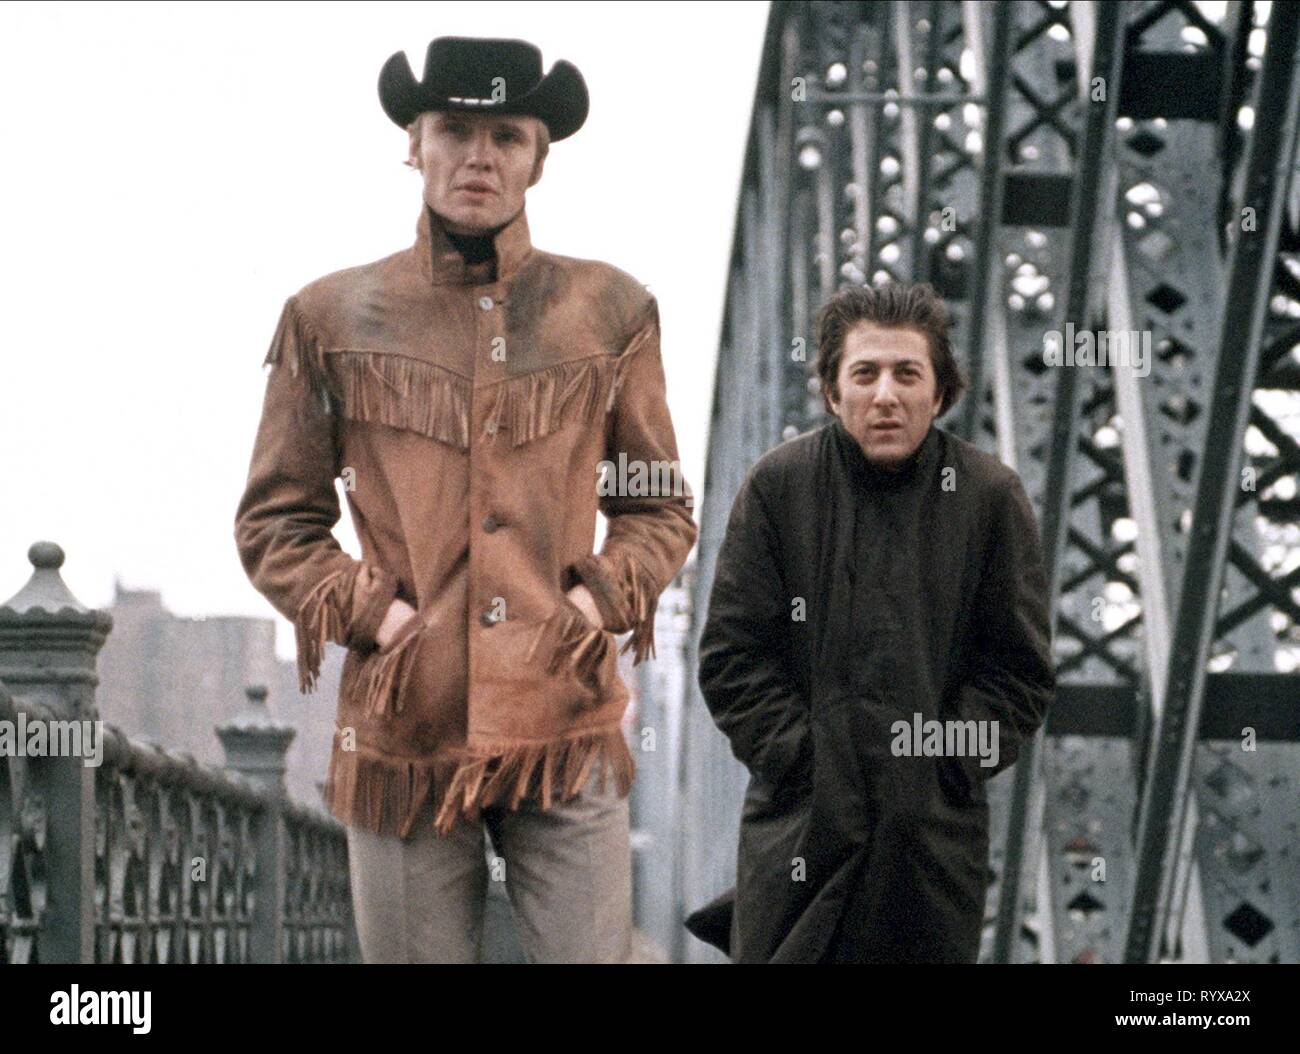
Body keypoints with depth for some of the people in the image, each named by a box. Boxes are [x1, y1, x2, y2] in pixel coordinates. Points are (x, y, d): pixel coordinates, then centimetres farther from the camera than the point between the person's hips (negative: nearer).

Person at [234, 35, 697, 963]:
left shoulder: (610, 311, 10)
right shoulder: (332, 319, 7)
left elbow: (662, 509, 17)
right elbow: (275, 520, 11)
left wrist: (604, 599, -1)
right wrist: (363, 612, -4)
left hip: (567, 734, 1)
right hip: (404, 734, 0)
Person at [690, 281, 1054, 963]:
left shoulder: (990, 496, 0)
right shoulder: (777, 485, -1)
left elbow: (1021, 669, 3)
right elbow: (731, 655, 1)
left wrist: (944, 762, -6)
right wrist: (801, 756, -8)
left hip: (936, 830, 1)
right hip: (799, 822, -1)